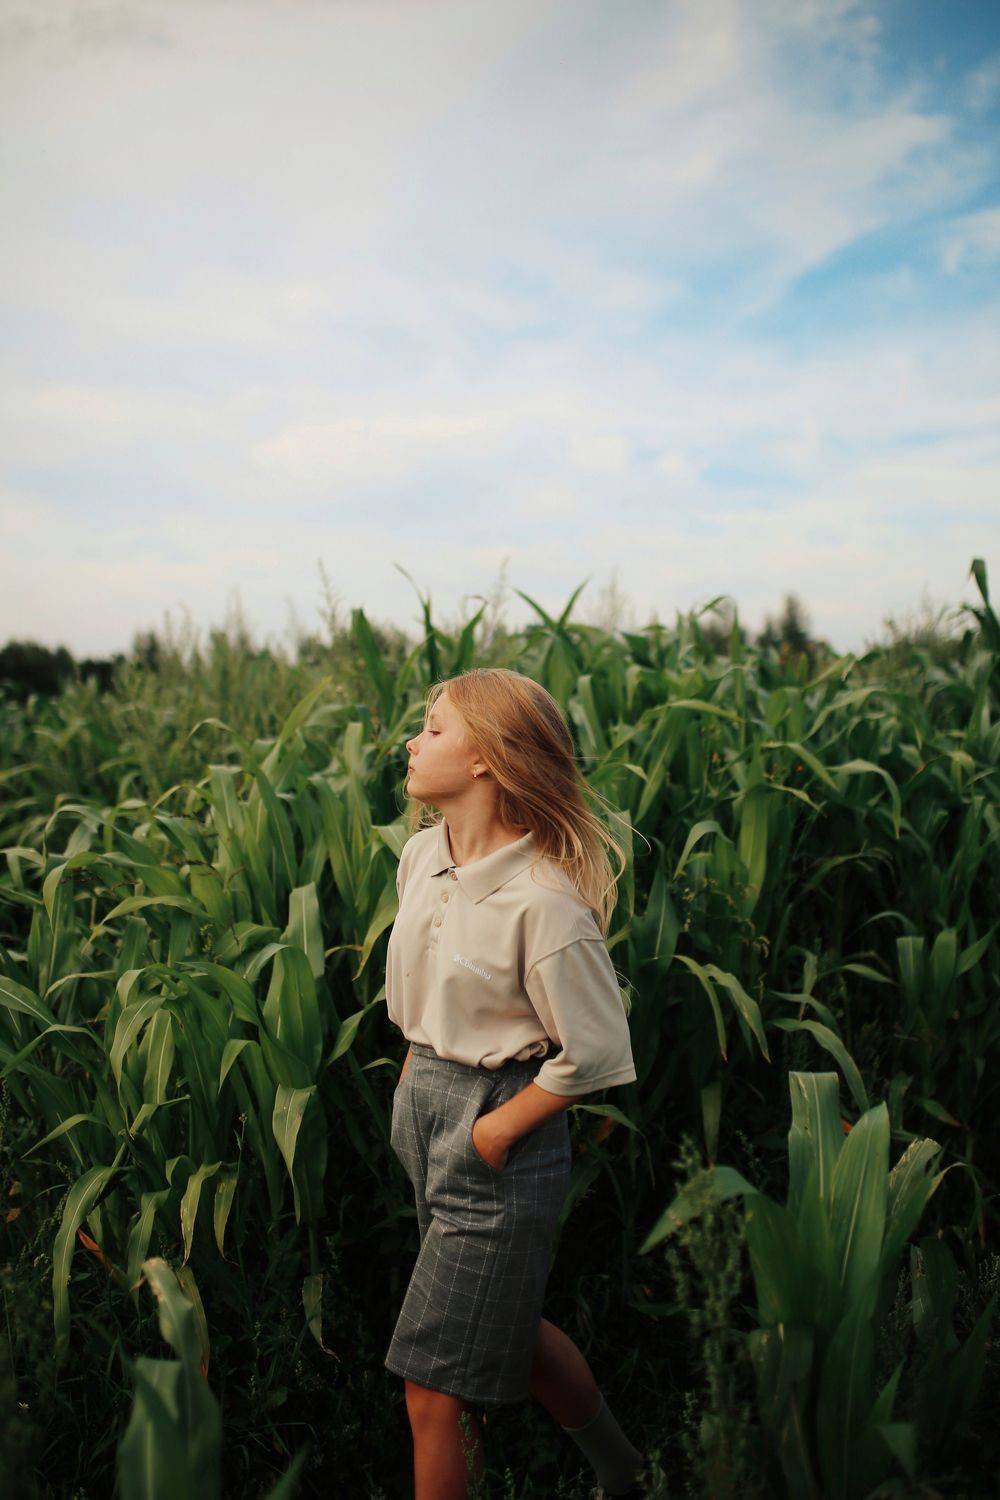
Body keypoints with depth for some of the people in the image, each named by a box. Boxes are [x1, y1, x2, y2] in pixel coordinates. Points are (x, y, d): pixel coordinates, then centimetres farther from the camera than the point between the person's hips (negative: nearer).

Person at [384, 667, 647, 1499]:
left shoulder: (543, 899, -26)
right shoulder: (422, 853, -2)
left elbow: (595, 1053, -19)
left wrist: (498, 1127, -13)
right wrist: (416, 1082, 11)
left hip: (497, 1128, -8)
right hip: (422, 1101, 8)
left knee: (434, 1389, 5)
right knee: (505, 1322, 26)